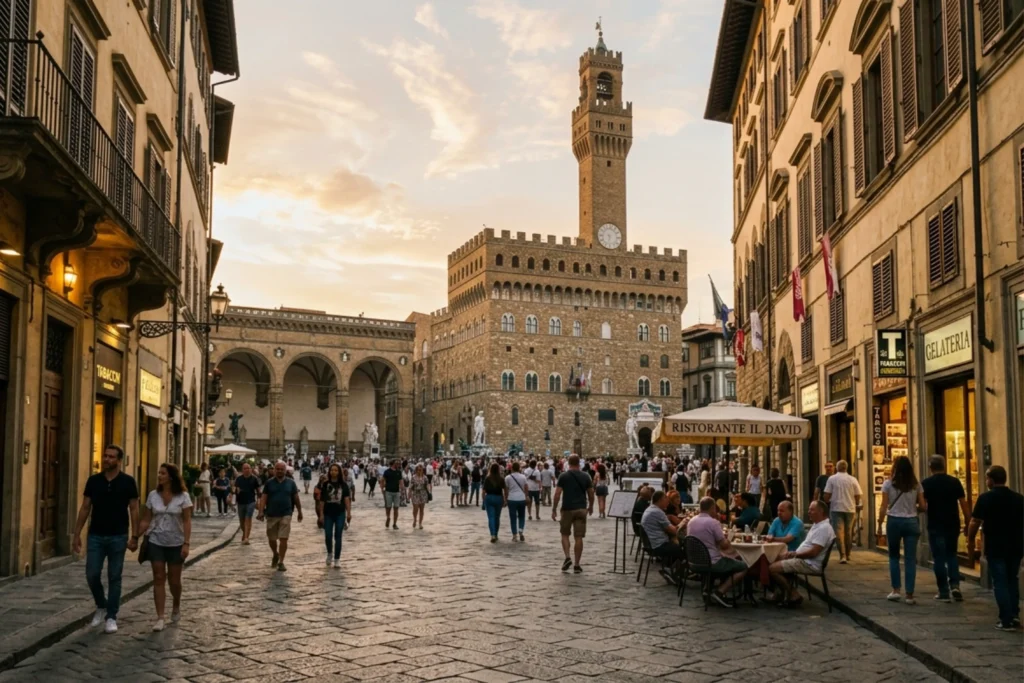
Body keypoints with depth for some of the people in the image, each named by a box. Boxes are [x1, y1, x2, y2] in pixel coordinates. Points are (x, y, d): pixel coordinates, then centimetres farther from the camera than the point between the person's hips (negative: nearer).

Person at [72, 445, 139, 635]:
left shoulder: (127, 482, -5)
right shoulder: (93, 480, 2)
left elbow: (134, 509, -3)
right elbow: (85, 508, 5)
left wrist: (134, 536, -9)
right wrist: (77, 534, 1)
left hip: (118, 537, -2)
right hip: (95, 536, 2)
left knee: (114, 578, 3)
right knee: (92, 575, 1)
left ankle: (111, 617, 12)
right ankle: (101, 606, 26)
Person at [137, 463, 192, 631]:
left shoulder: (183, 496, -7)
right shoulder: (153, 495, 0)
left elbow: (187, 522, -8)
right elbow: (146, 520, 3)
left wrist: (186, 544, -15)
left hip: (175, 544, -2)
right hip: (156, 543, 2)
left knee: (174, 580, 8)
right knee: (159, 579, -1)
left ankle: (176, 608, 35)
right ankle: (160, 618, 0)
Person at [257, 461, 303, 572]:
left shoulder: (291, 483, 3)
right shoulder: (269, 483, 2)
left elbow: (296, 498, 9)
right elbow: (264, 498, -1)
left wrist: (300, 512, 12)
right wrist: (261, 512, -12)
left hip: (286, 515, -1)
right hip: (271, 515, 1)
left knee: (283, 539, -6)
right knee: (271, 539, 11)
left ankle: (281, 562, 2)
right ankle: (275, 554, 39)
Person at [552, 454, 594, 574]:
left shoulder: (563, 476, -3)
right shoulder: (585, 477, 4)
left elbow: (557, 494, -7)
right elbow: (591, 493, 10)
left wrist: (554, 509, 0)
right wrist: (591, 506, 26)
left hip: (567, 509, -1)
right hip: (581, 509, 1)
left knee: (565, 534, 16)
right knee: (578, 537, 3)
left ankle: (567, 558, -2)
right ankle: (576, 565, 3)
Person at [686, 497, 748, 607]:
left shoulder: (691, 522, 5)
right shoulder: (713, 522, -17)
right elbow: (724, 545, -14)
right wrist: (726, 539, 9)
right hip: (712, 562, -8)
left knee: (731, 561, 30)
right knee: (743, 566, 5)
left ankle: (709, 589, 17)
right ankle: (719, 592, -5)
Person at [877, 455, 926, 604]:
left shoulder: (888, 484, -3)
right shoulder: (916, 484, 2)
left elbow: (883, 508, -5)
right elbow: (923, 507, 1)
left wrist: (879, 526, 0)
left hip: (894, 522, -1)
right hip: (911, 522, 1)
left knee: (894, 556, 15)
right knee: (910, 559, 3)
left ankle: (895, 590, 11)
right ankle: (909, 595, 1)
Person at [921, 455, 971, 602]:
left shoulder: (926, 483, -6)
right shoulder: (955, 482, 1)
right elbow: (964, 504, 1)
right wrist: (967, 523, 7)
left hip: (936, 525, -3)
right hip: (953, 524, 3)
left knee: (939, 558, 3)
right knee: (951, 555, 18)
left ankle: (944, 592, 4)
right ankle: (955, 585, 2)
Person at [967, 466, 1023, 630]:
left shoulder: (985, 498, -9)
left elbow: (975, 522, -9)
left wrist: (970, 542, 4)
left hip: (995, 547, -4)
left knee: (1000, 582, 1)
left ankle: (1007, 621, -2)